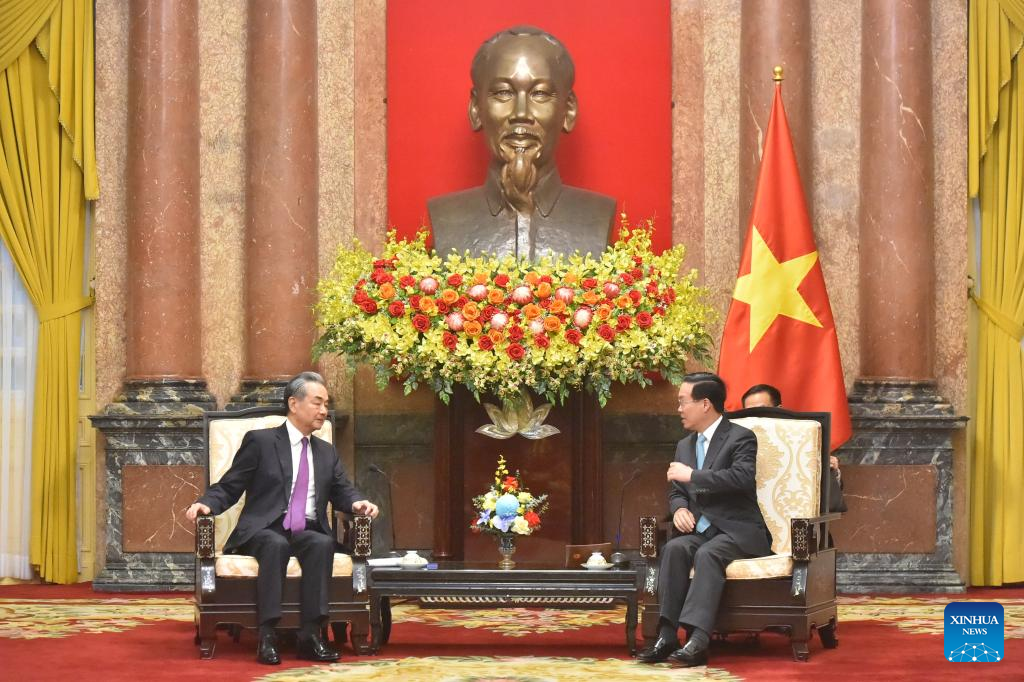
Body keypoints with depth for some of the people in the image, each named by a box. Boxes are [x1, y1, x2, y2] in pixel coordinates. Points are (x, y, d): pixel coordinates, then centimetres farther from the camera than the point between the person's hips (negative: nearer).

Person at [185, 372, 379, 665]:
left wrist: (357, 503, -10)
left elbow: (342, 492, 15)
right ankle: (267, 636, -38)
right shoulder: (260, 441, 6)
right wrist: (206, 504, -17)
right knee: (276, 545, -38)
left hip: (308, 532, 3)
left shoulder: (327, 453, 22)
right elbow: (228, 487, 4)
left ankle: (310, 635, -36)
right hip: (264, 530, -3)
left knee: (323, 543, -32)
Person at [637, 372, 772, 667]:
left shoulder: (741, 438, -5)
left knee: (707, 553, -35)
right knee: (674, 548, -27)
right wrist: (680, 508, -3)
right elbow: (676, 491, 22)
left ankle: (697, 640, -46)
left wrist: (691, 475, -20)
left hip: (738, 532, -6)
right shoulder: (685, 445, 19)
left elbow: (742, 478, -23)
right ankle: (667, 635, -35)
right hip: (700, 530, 6)